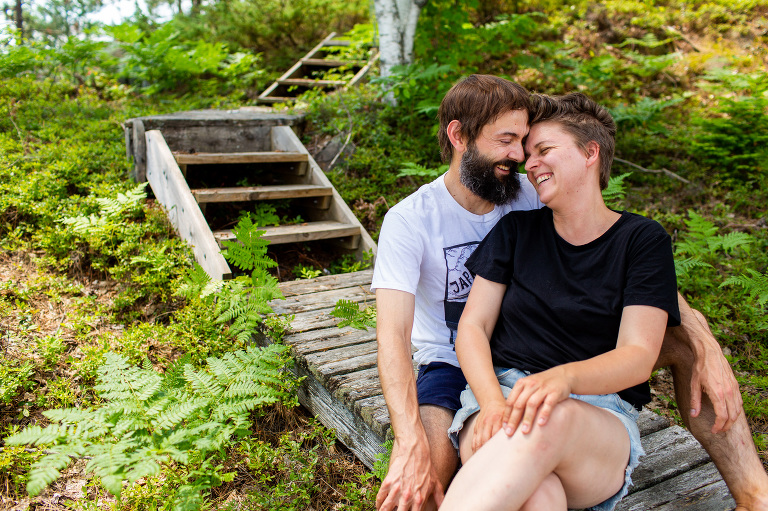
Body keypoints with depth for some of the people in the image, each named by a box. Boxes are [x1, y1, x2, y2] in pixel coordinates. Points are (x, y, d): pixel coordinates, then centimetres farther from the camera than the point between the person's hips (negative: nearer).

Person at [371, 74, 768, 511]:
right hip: (453, 366, -3)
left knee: (682, 341, -10)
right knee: (419, 472, -38)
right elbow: (393, 333, -27)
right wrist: (412, 445, -41)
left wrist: (705, 344, -22)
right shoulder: (409, 220, -17)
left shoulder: (532, 196, -7)